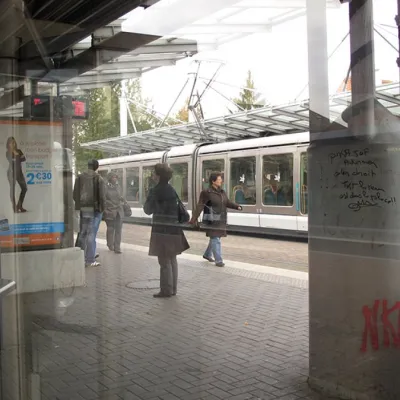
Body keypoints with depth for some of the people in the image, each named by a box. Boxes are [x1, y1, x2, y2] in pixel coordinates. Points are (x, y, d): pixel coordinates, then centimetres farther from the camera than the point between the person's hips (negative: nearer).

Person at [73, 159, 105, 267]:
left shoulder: (79, 178, 5)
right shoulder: (98, 178, -8)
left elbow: (75, 194, 6)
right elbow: (102, 196, -10)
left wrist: (79, 205, 14)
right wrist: (102, 208, 0)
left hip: (82, 209, 4)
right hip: (95, 209, -4)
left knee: (82, 233, 14)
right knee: (91, 234, -1)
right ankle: (90, 260, 1)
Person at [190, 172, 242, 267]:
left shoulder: (222, 192, 9)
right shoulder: (207, 193, -13)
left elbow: (227, 203, 13)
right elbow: (200, 207, -17)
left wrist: (237, 206, -3)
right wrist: (193, 219, -24)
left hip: (220, 220, 8)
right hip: (212, 220, -8)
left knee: (215, 238, 16)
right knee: (215, 239, -6)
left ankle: (207, 255, 34)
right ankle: (218, 260, -2)